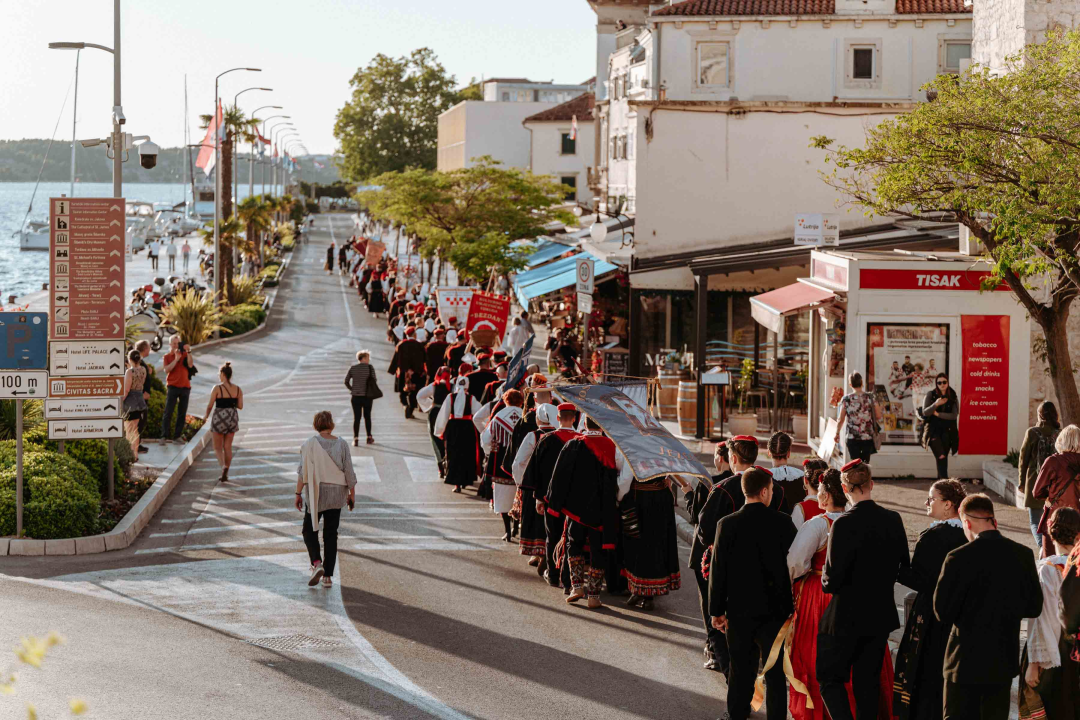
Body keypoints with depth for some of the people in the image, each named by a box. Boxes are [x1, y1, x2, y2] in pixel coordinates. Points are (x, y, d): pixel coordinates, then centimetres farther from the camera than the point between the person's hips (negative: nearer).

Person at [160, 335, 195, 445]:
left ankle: (177, 436, 8)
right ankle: (164, 436, -11)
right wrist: (176, 359, -13)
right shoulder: (167, 356, 7)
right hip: (172, 386, -3)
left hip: (185, 387, 3)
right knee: (168, 412, -9)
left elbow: (190, 365, -5)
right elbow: (167, 370, -8)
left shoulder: (185, 354, 11)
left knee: (182, 414, 3)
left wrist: (188, 352, -13)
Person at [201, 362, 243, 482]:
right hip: (232, 418, 4)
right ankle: (225, 474, 15)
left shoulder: (217, 388, -12)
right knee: (228, 446, 14)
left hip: (219, 418, -4)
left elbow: (210, 405, -9)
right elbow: (240, 406, 2)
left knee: (218, 447, 7)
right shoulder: (238, 389, -1)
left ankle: (223, 466, -21)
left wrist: (206, 416, 9)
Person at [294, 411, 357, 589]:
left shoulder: (310, 444, -9)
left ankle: (317, 563, -11)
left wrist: (298, 494, -2)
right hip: (336, 494, 2)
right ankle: (328, 576, 8)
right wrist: (352, 494, 8)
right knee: (331, 534, 10)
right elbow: (349, 471, -2)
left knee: (309, 530, 13)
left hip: (315, 493, -2)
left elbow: (303, 472, -9)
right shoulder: (341, 444, -3)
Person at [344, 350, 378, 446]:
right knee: (367, 416, 15)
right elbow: (374, 381, -9)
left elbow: (346, 381, -1)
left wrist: (352, 389, 9)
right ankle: (369, 437, 20)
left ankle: (355, 439, -3)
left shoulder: (353, 368, 1)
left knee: (356, 418, 4)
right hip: (367, 396, -1)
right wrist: (373, 392, 7)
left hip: (355, 397, 1)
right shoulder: (370, 368, -7)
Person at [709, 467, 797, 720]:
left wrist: (717, 610, 4)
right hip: (775, 610, -1)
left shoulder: (727, 524, -7)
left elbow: (718, 570, -3)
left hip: (738, 611, 1)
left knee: (741, 672, 11)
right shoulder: (782, 523, -9)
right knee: (775, 674, 5)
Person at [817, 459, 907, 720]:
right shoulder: (893, 520, -2)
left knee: (830, 678, 5)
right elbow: (904, 567, 8)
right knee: (868, 679, 15)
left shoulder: (844, 524, -20)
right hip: (881, 615, 6)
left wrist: (827, 581, 1)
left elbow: (833, 578, -20)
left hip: (846, 617, -6)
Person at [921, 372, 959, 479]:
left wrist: (938, 414, -10)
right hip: (933, 430, -2)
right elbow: (925, 412, -7)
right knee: (941, 456, -16)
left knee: (943, 458, 3)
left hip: (947, 431, 2)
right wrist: (936, 404, -24)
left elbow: (954, 415, -4)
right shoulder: (930, 395, 1)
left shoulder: (953, 397, 5)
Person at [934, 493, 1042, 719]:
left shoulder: (959, 558, -18)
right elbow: (1034, 607, 3)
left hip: (966, 661, -4)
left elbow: (943, 613, -13)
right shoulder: (1023, 555, -4)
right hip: (1004, 659, 4)